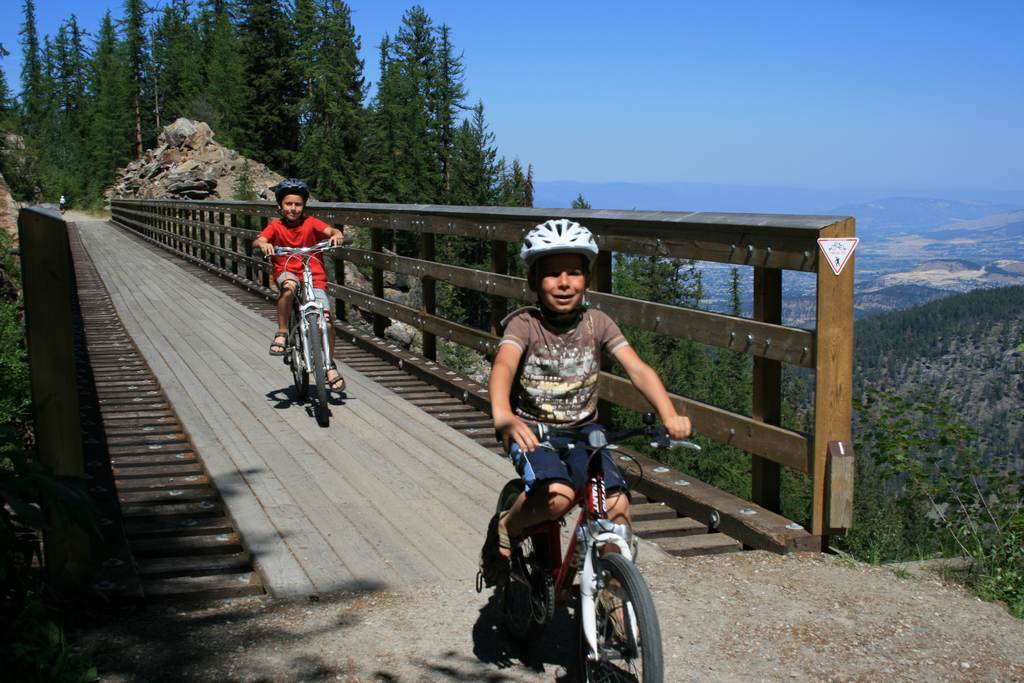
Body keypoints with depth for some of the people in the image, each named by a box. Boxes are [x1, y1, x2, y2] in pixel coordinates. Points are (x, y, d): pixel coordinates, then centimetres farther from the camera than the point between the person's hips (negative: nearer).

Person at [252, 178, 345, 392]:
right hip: (286, 272, 0)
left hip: (314, 277, 1)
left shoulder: (311, 223, 0)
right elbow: (257, 241, -15)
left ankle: (330, 364, 2)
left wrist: (337, 235, -40)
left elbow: (330, 230, -16)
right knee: (289, 284, -38)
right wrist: (263, 244, -39)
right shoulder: (276, 226, 0)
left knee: (325, 315, -16)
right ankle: (282, 333, -21)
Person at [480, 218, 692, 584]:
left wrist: (669, 415, -31)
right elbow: (503, 366, -33)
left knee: (617, 505, -19)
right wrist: (503, 417, -54)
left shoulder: (596, 323, -4)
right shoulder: (524, 323, -14)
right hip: (532, 430, -3)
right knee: (557, 496, -31)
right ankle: (504, 529, 0)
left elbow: (637, 368, -14)